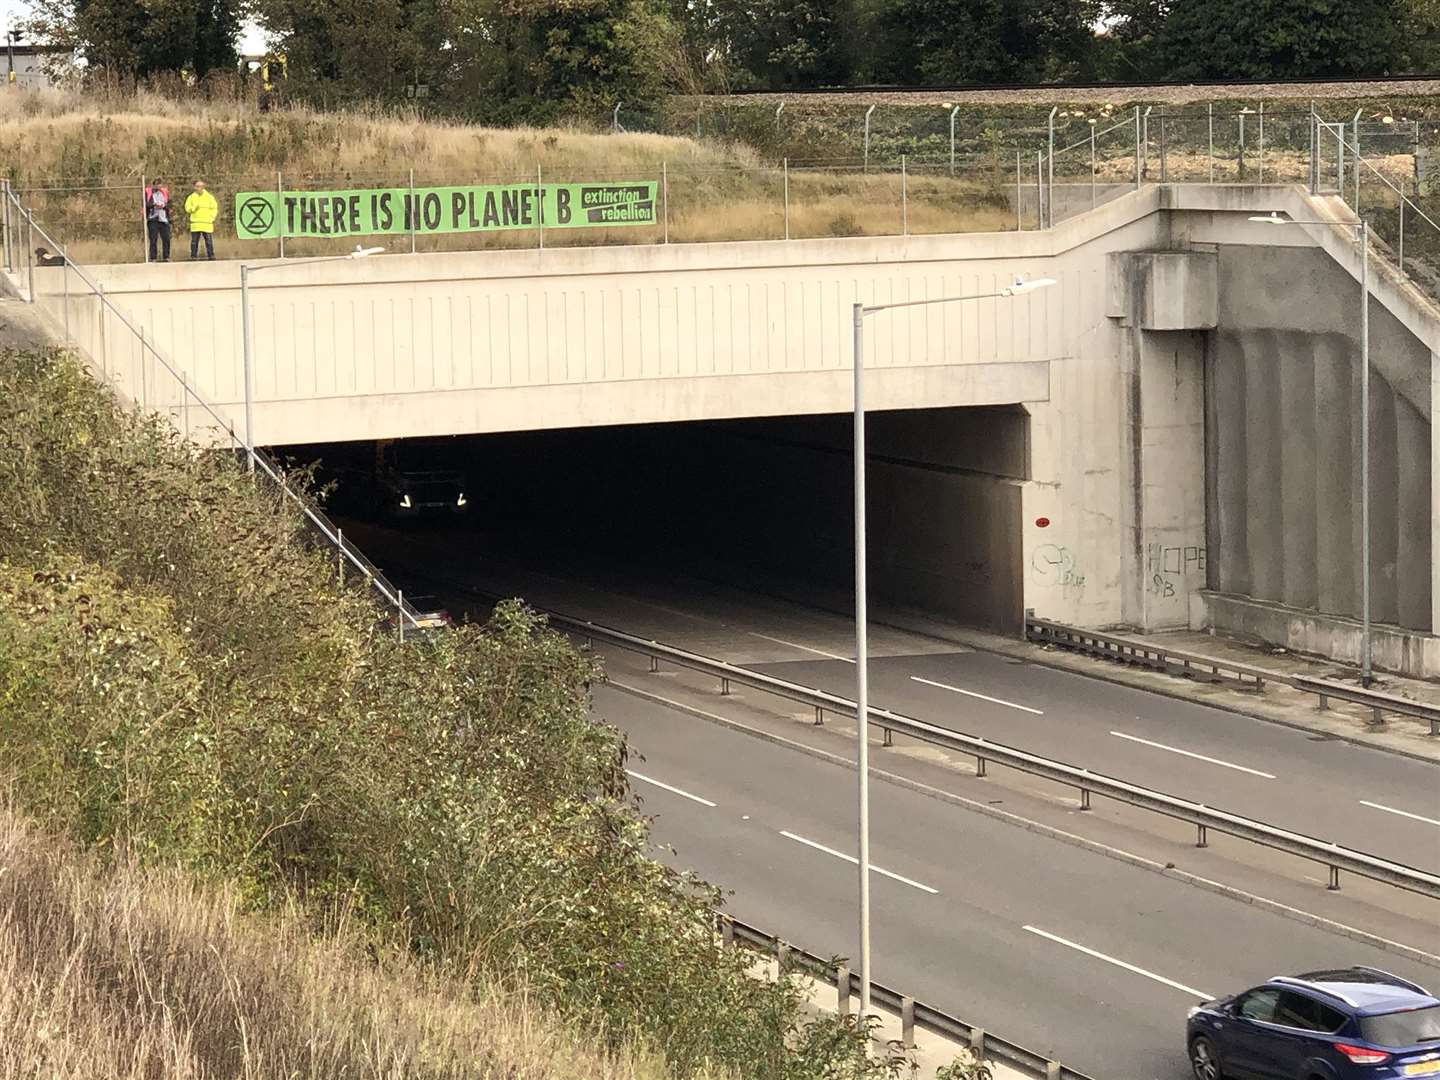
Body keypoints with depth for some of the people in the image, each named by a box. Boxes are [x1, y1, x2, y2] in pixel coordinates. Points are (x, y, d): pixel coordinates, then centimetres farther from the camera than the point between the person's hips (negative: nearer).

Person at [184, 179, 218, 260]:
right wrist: (194, 207, -14)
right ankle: (193, 257, 4)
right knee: (194, 241, 0)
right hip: (195, 225, 1)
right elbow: (187, 208, 5)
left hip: (207, 224, -1)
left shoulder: (209, 197, 7)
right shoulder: (191, 197, 8)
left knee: (209, 241, -3)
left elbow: (214, 209, 8)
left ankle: (211, 256, 1)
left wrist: (211, 218, -3)